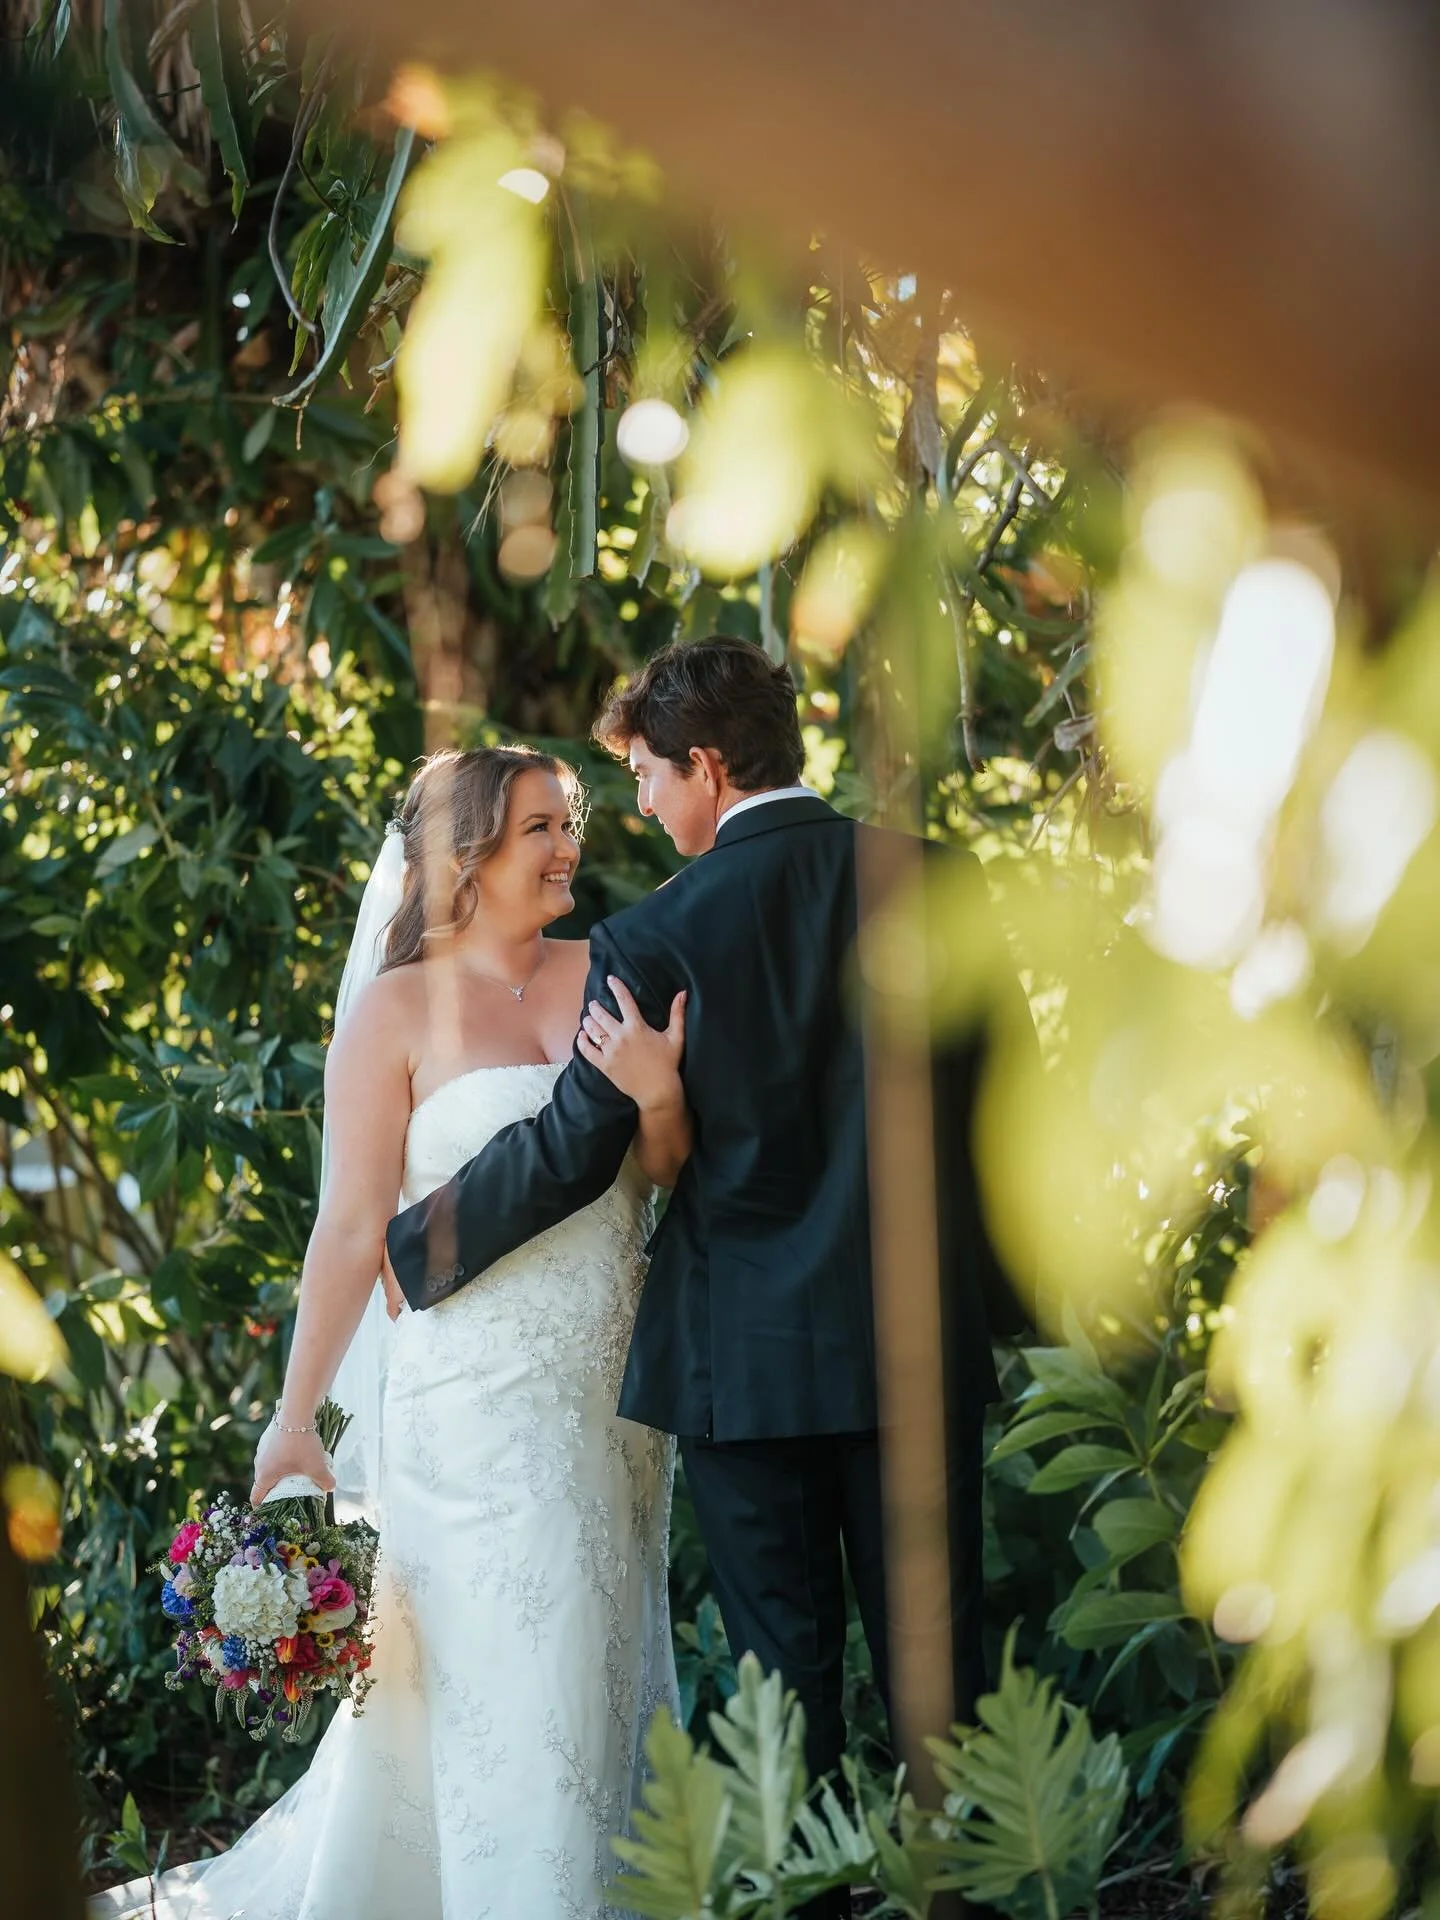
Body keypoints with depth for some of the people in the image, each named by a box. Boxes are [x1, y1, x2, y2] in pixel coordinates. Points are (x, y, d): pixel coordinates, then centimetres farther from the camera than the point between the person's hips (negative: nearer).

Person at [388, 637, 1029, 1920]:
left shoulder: (660, 937, -11)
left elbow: (571, 1153, -6)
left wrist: (407, 1247, 8)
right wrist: (1004, 1286, 14)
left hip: (750, 1359, -3)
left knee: (787, 1673, 7)